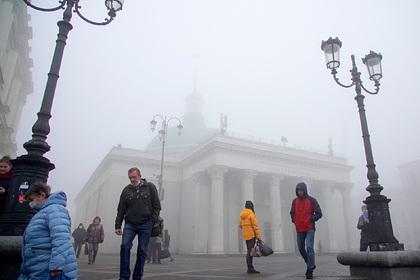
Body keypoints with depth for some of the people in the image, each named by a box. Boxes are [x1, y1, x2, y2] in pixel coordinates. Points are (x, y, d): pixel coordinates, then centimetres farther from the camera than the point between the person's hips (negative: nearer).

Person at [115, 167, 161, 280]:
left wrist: (153, 222, -6)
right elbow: (121, 209, 10)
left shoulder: (150, 187, 3)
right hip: (130, 224, 2)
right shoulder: (126, 190, 8)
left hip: (145, 225, -1)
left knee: (142, 251, 3)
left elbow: (157, 206, 2)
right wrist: (118, 226, 5)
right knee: (125, 246, -13)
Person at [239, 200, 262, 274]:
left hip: (245, 235, 7)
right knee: (250, 252, -6)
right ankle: (250, 268, -5)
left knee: (249, 251, 13)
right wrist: (258, 235, -13)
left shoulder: (242, 214, 11)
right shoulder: (251, 214, -11)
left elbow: (240, 225, 17)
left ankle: (250, 268, 17)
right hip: (251, 235, -7)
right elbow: (255, 225, -14)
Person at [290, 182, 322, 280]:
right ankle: (310, 264, 34)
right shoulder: (295, 201, 7)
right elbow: (292, 212, 21)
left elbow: (319, 213, -2)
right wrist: (294, 220, 5)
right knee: (301, 248, 13)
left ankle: (310, 270, -4)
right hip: (299, 229, 5)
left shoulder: (311, 200, -4)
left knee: (309, 248, -12)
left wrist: (311, 220, -11)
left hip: (309, 229, -5)